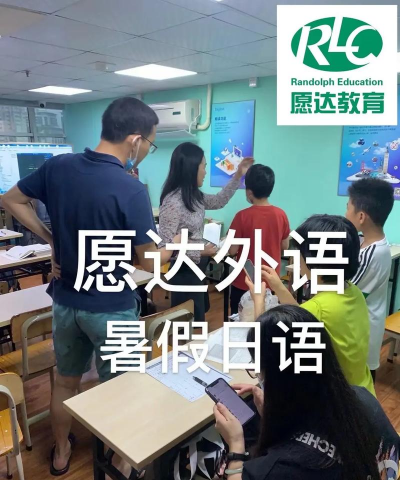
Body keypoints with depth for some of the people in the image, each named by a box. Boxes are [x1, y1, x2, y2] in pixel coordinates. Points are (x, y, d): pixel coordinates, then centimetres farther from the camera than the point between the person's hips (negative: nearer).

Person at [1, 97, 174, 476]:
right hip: (111, 307, -5)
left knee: (66, 380, 25)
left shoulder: (58, 166, -6)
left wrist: (51, 238, 7)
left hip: (66, 299, 6)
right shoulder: (131, 191, -24)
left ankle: (61, 453, 45)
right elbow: (148, 262, -18)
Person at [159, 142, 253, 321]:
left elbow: (218, 202, 21)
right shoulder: (172, 201, -25)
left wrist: (238, 176, 18)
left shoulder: (194, 196, 3)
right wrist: (200, 251, -25)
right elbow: (165, 246, -27)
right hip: (184, 272, -9)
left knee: (196, 318, 23)